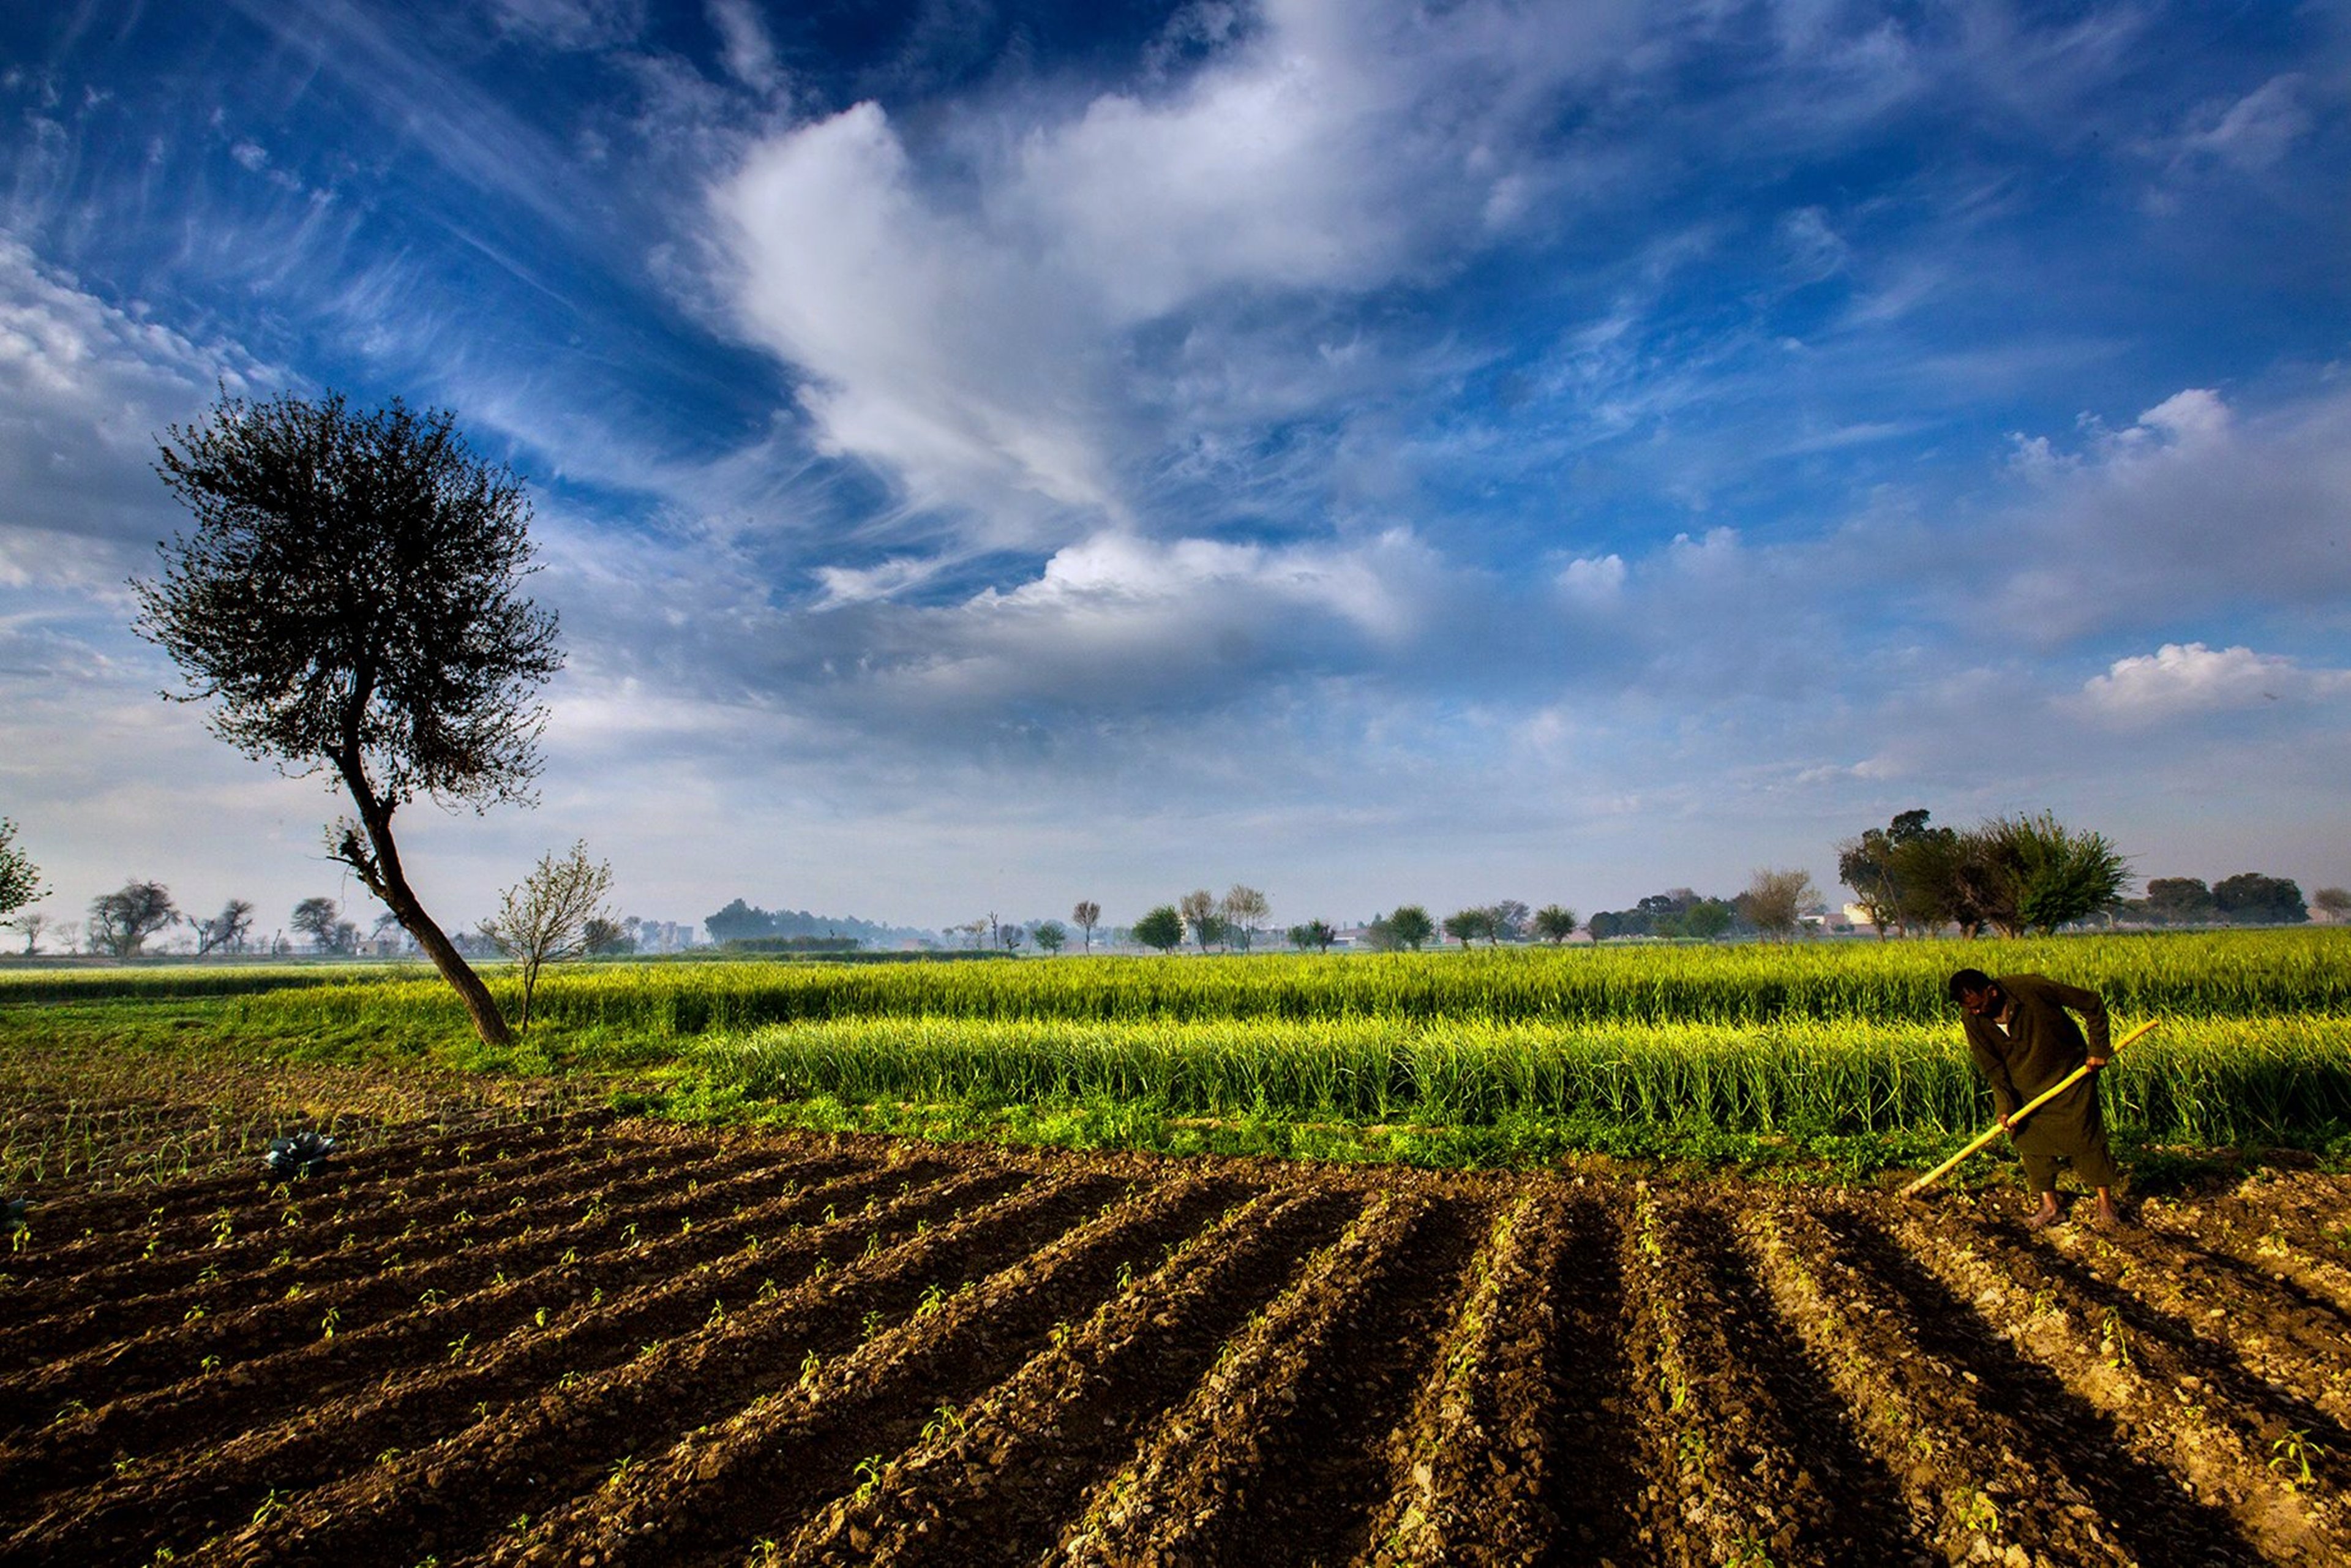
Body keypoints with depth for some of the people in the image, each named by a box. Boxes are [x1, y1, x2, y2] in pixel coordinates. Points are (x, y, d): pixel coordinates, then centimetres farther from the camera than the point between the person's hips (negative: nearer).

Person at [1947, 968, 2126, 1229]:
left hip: (2070, 1074, -3)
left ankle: (2106, 1202, 17)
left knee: (2086, 1135, 2)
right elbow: (1992, 1068, -8)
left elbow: (2092, 1004, -15)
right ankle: (2049, 1205, 13)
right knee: (2031, 1141, 1)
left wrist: (2099, 1048, -13)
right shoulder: (1974, 1021, -17)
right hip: (2025, 1087, 3)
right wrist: (2005, 1105, -16)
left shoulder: (2032, 989, -29)